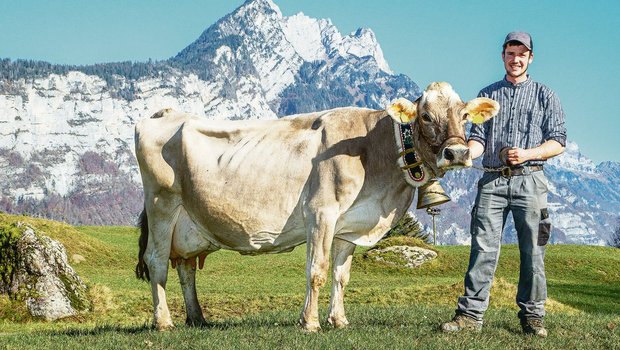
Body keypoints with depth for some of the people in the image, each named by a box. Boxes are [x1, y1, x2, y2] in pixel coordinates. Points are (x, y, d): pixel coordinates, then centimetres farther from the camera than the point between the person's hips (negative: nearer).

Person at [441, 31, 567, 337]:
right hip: (492, 180, 1)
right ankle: (470, 313, -3)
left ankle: (531, 315, 8)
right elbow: (478, 138, 9)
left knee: (532, 250, 0)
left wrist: (527, 154, -11)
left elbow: (558, 142, 5)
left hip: (529, 180, -1)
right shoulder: (487, 95, 16)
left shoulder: (545, 96, 10)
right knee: (483, 246, -4)